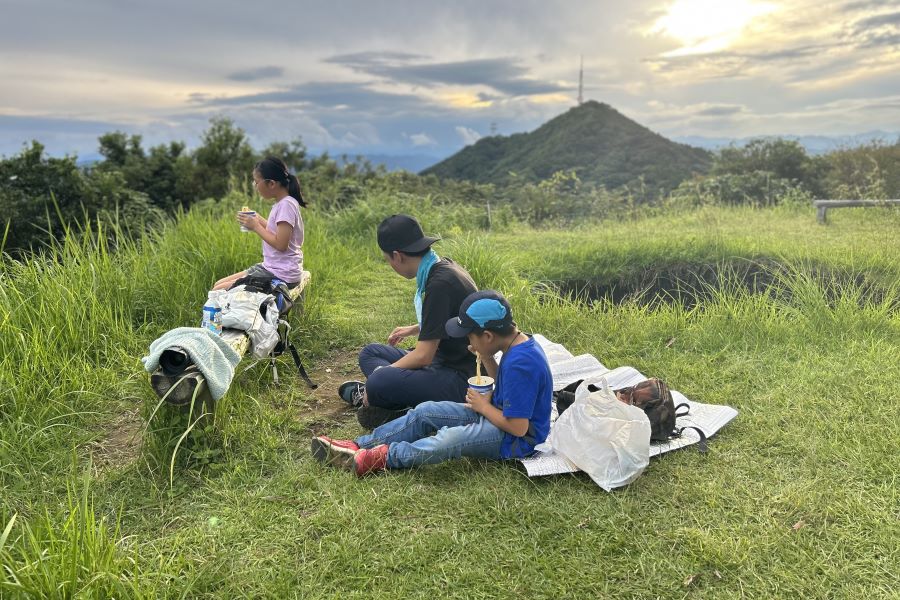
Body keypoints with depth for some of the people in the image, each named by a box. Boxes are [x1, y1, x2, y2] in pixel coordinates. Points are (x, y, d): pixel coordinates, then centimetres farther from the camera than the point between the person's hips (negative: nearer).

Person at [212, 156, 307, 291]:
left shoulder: (286, 205, -17)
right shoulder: (282, 203, 11)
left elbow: (281, 244, -23)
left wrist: (256, 226, -13)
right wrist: (259, 220, 6)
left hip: (281, 275, -10)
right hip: (271, 268, 10)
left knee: (219, 290, -10)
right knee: (219, 284, 11)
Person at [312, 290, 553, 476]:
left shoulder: (521, 364, -29)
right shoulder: (518, 343, 1)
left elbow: (518, 427, -28)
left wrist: (484, 406, -13)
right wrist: (486, 357, 0)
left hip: (519, 439, -10)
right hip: (499, 413, 10)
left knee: (450, 439, -34)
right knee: (425, 412, 0)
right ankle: (360, 446, -1)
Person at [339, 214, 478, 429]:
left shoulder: (440, 284, -23)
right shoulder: (442, 266, 6)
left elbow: (423, 355, -21)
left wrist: (382, 373, -8)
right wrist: (413, 329, 35)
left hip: (460, 379, -11)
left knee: (377, 382, -33)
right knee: (369, 353, 14)